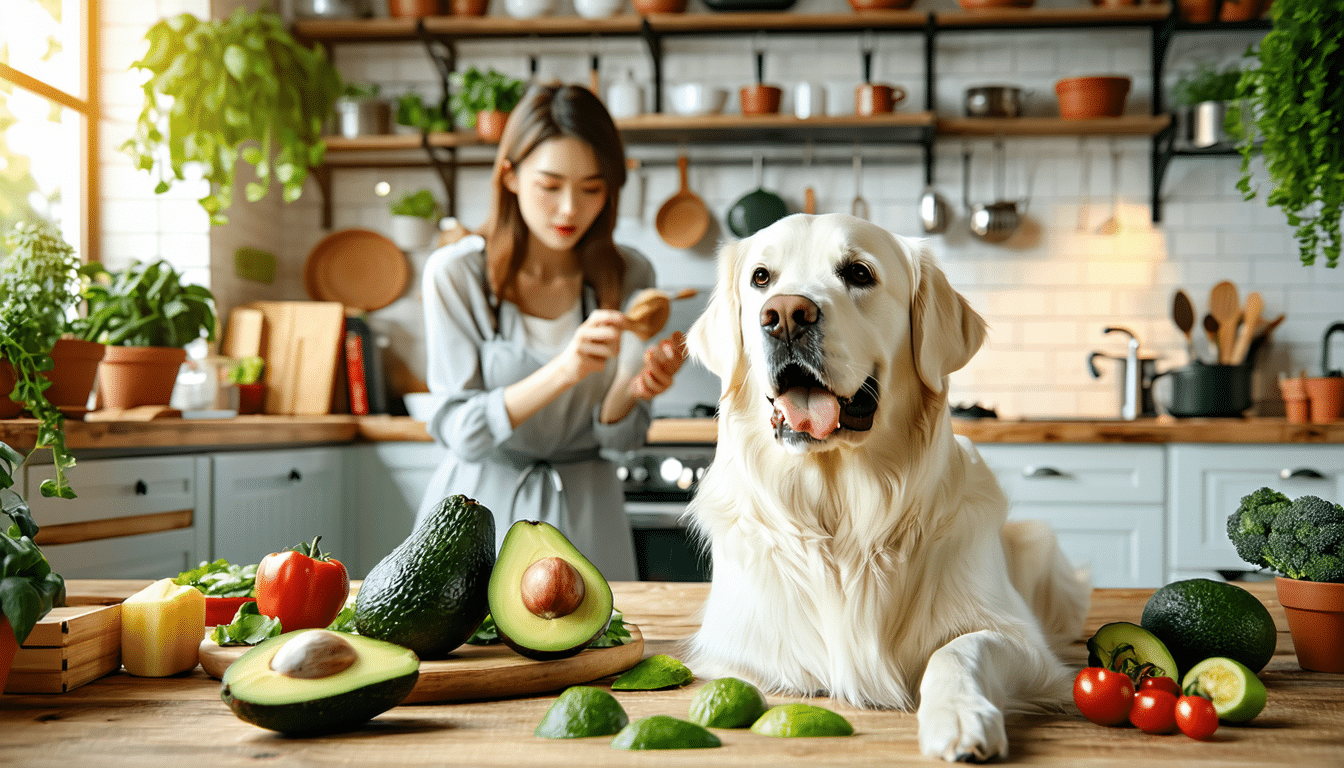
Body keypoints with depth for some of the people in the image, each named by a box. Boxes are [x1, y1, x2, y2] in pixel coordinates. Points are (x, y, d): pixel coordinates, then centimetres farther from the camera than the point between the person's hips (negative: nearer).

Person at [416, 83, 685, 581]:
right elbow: (463, 432, -17)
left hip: (582, 514, 2)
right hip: (482, 501, -2)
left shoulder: (627, 277, -7)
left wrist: (628, 390, -24)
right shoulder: (455, 273, -13)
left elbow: (619, 437, -2)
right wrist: (563, 371, -31)